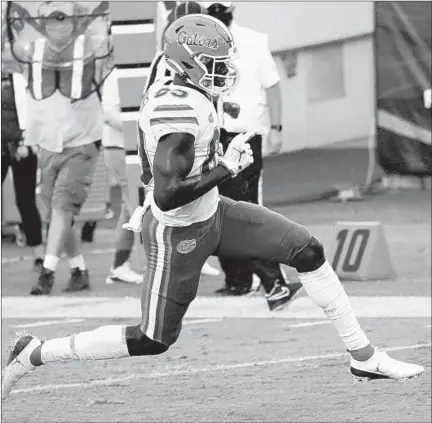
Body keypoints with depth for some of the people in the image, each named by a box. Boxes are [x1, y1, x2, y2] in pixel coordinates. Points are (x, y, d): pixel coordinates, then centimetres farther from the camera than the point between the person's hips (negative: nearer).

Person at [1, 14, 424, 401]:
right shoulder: (180, 111, -30)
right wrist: (227, 166, -25)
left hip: (210, 214, 10)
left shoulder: (164, 91, 0)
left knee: (308, 250, 6)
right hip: (179, 236, -10)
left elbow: (151, 172, 13)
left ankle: (363, 356, 15)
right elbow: (168, 195, -33)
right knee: (153, 341, 4)